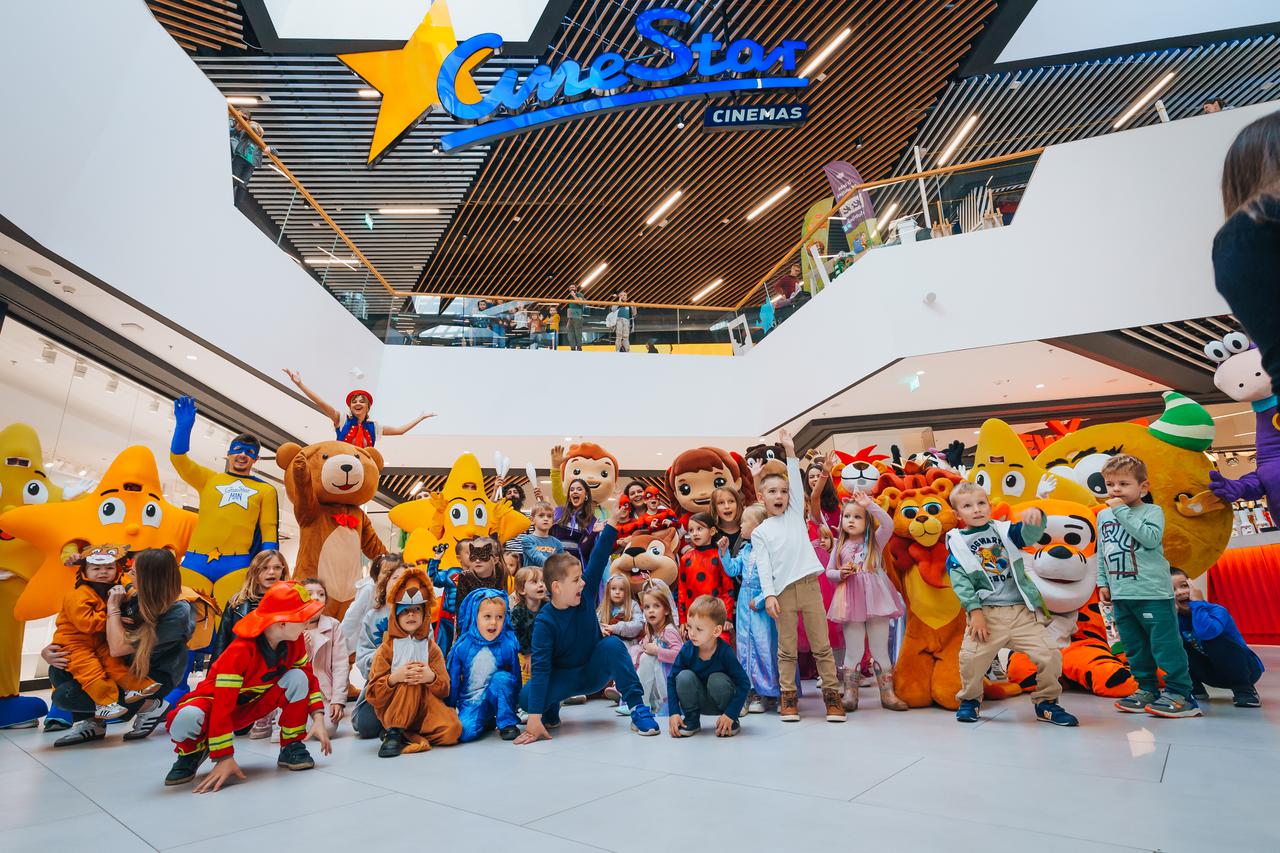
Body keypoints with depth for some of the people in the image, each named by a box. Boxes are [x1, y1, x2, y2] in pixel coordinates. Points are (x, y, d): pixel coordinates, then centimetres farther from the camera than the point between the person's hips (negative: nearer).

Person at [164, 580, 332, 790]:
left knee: (298, 677, -24)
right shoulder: (240, 651, -34)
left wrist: (318, 719, -17)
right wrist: (224, 759, -32)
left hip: (256, 704, 4)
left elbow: (309, 679, -4)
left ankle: (291, 746, -7)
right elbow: (222, 706, -33)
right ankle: (192, 752, -1)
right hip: (214, 701, -4)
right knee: (187, 717, -39)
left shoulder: (295, 642, -14)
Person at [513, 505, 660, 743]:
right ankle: (551, 710, 5)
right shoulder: (545, 621, -21)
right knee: (526, 697, -31)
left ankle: (637, 708, -24)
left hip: (595, 670, 2)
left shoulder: (585, 594, -11)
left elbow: (599, 560, -14)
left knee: (612, 644, -30)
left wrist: (613, 522, -22)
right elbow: (540, 668, -26)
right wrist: (535, 719, -33)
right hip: (563, 677, -2)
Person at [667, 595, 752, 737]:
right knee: (684, 676, -25)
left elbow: (744, 683, -24)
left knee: (717, 679, -31)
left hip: (720, 700, -2)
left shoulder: (725, 652, -26)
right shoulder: (687, 650, -19)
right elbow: (672, 679, -13)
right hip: (698, 702, 2)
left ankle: (731, 722, -5)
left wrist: (730, 714, -28)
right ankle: (691, 721, -4)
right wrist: (674, 713, -22)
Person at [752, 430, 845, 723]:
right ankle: (787, 697, 14)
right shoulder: (760, 532, 7)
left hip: (810, 585, 2)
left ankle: (832, 694, 12)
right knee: (786, 649, 5)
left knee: (822, 645, 4)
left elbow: (797, 484, 4)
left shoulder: (795, 514, 13)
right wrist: (769, 594, -12)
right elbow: (763, 566, -1)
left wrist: (790, 451, 0)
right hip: (783, 591, -1)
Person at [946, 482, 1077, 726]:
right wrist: (975, 611, -12)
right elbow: (960, 581, -3)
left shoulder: (1004, 530, 8)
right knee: (971, 658, -15)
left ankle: (1047, 703, 21)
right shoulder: (957, 543, 2)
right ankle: (969, 701, 14)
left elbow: (1030, 534, -12)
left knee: (1050, 654, -5)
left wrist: (1035, 517, -35)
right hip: (986, 613, -2)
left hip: (1022, 611, 2)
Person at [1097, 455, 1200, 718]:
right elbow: (1101, 553, 17)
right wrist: (1103, 582, 14)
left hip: (1153, 593, -6)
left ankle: (1179, 693, 9)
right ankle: (1148, 689, 24)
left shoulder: (1152, 511, -5)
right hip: (1120, 595, 6)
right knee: (1134, 647, 13)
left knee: (1165, 644, -2)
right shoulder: (1103, 515, 11)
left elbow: (1151, 538, -25)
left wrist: (1122, 511, -21)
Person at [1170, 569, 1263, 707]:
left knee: (1211, 637, -32)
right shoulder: (1177, 618, -10)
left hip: (1247, 668, -5)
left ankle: (1244, 690, -14)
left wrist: (1197, 603, -35)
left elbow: (1206, 632, -50)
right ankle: (1194, 688, 2)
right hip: (1215, 674, 5)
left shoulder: (1217, 611, -25)